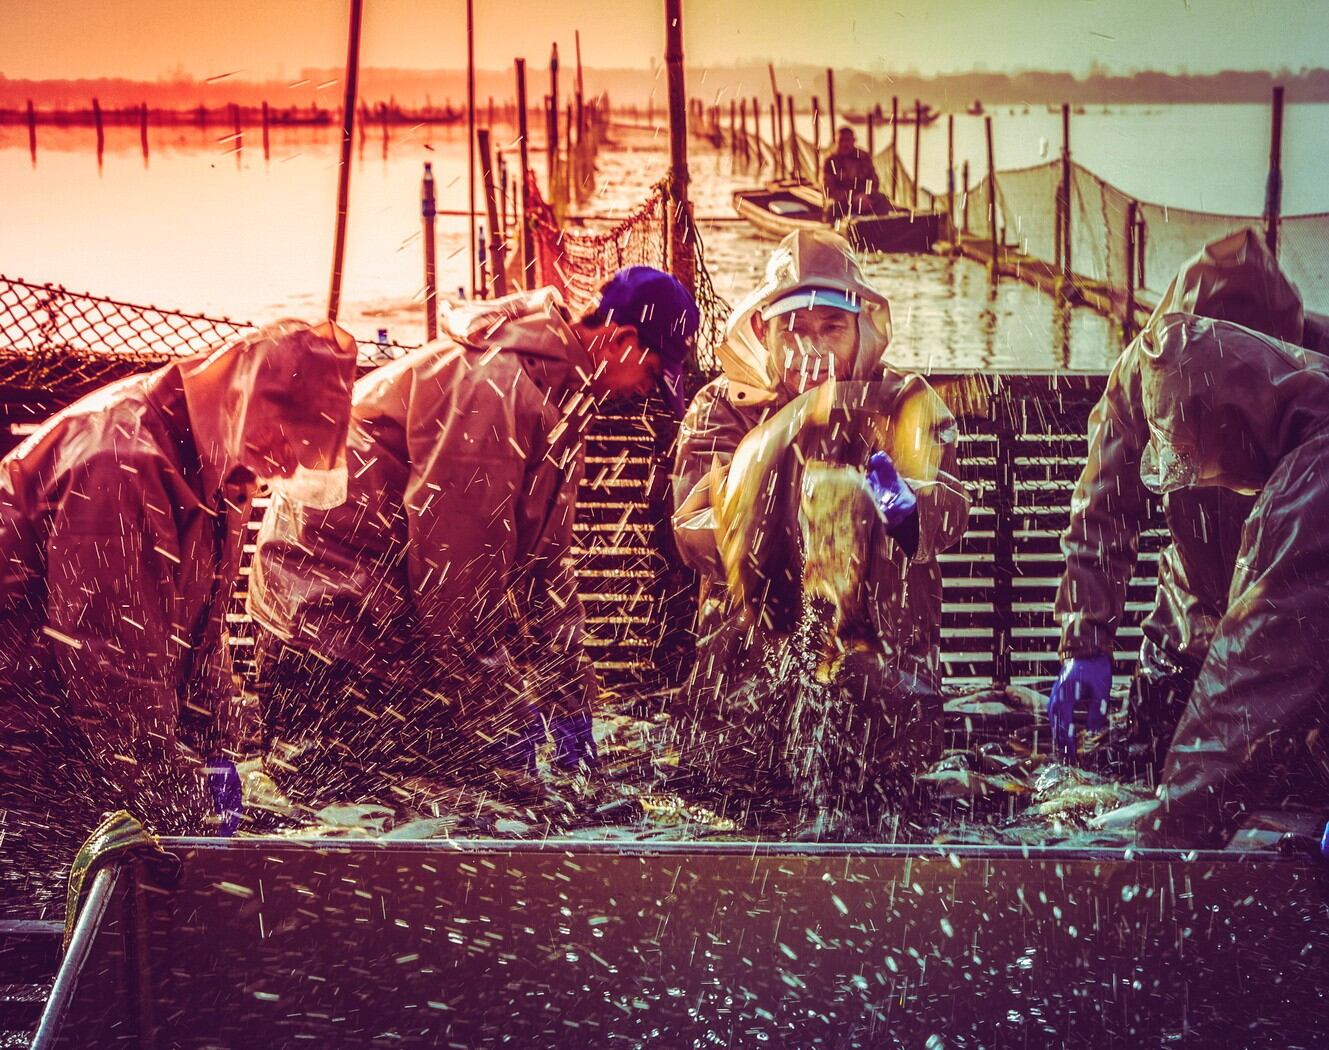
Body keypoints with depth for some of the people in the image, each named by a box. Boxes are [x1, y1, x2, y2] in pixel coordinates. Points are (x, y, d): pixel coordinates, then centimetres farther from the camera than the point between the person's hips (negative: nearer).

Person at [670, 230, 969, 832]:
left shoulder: (903, 402, 5)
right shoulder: (722, 408, 4)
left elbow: (949, 508, -12)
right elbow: (692, 530, -9)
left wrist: (905, 504, -35)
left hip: (879, 665, 0)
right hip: (752, 663, 0)